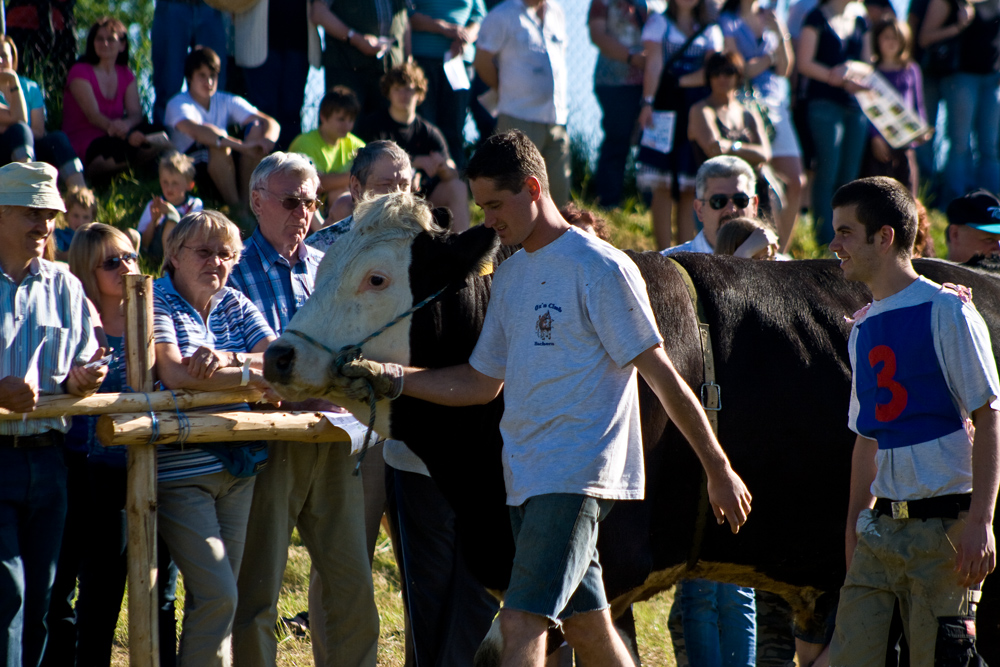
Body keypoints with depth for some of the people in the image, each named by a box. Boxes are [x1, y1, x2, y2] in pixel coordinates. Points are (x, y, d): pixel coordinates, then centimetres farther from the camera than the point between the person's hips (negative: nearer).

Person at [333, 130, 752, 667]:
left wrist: (719, 470, -8)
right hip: (526, 479, 8)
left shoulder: (601, 269, -9)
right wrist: (389, 379, 8)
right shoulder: (510, 276, 15)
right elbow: (481, 383, 21)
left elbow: (661, 375, -9)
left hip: (578, 476, -8)